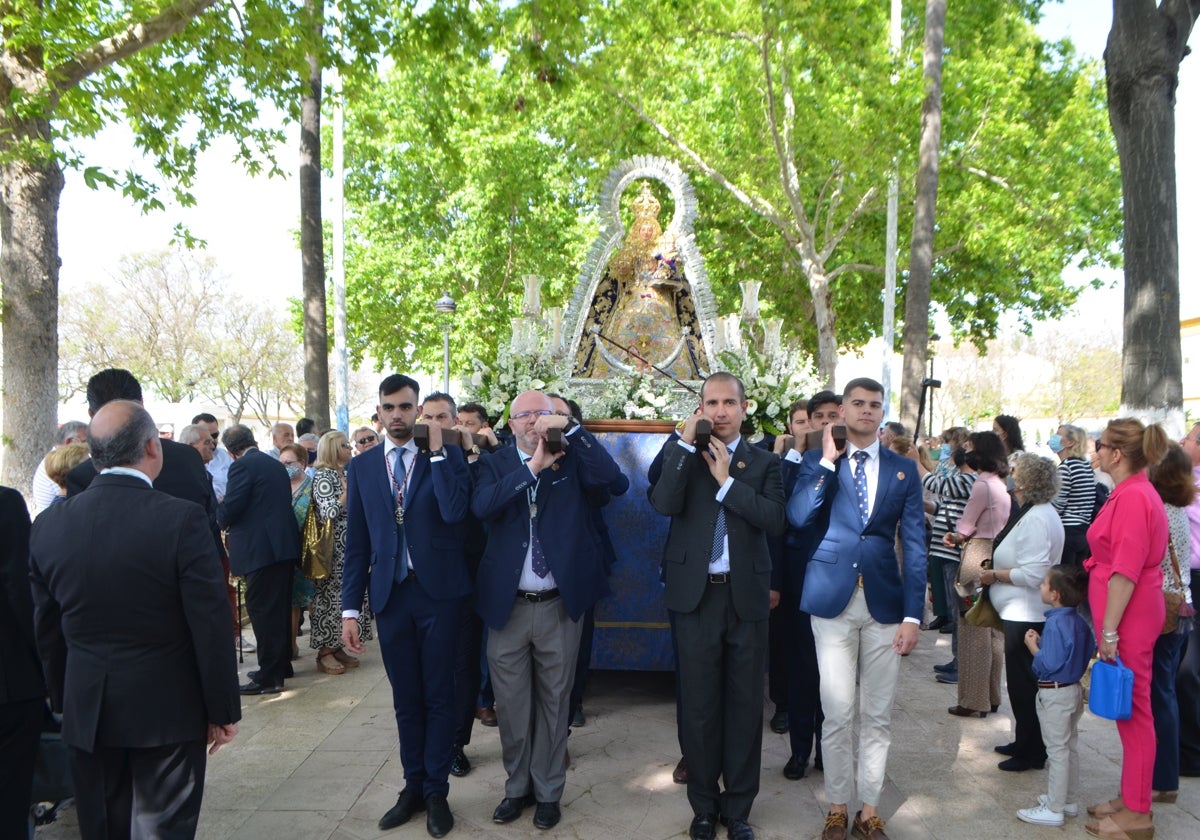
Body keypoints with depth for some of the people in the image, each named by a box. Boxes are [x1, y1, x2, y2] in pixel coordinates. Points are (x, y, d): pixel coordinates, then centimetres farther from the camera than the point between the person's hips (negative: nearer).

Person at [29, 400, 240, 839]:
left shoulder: (49, 525, -3)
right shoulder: (182, 519, -18)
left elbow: (47, 631, 6)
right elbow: (211, 627, -15)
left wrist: (65, 702, 18)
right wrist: (223, 711, -4)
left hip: (86, 715, 4)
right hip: (167, 712, -4)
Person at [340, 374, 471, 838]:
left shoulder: (448, 456, -3)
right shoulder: (362, 466, 6)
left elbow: (454, 512, -21)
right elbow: (356, 542, 6)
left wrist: (436, 450, -17)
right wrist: (351, 609, 3)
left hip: (439, 592, -2)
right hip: (390, 595, 3)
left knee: (438, 696, 8)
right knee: (405, 699, 14)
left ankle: (436, 792, 22)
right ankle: (413, 786, 29)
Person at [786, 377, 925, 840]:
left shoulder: (903, 469, 8)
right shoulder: (817, 461, 5)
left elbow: (915, 545, 5)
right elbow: (798, 516, -11)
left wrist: (913, 615, -1)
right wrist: (828, 461, -13)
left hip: (884, 601, 2)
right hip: (833, 598, -1)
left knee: (877, 715, 9)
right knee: (837, 711, 1)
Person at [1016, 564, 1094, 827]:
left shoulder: (1054, 624, -26)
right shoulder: (1078, 621, 2)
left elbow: (1048, 665, -28)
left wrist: (1033, 646, -13)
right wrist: (1042, 642, 6)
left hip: (1054, 695, -9)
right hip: (1074, 689, 9)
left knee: (1057, 751, 0)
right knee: (1070, 747, 19)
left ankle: (1054, 810, 9)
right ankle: (1069, 800, 32)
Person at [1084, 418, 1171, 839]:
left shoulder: (1133, 497, -20)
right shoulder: (1134, 492, 11)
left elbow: (1126, 571, -23)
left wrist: (1109, 630, -20)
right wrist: (1108, 626, 21)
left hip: (1128, 619, -10)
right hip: (1130, 616, 10)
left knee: (1132, 712, 0)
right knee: (1130, 710, 17)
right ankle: (1131, 798, 29)